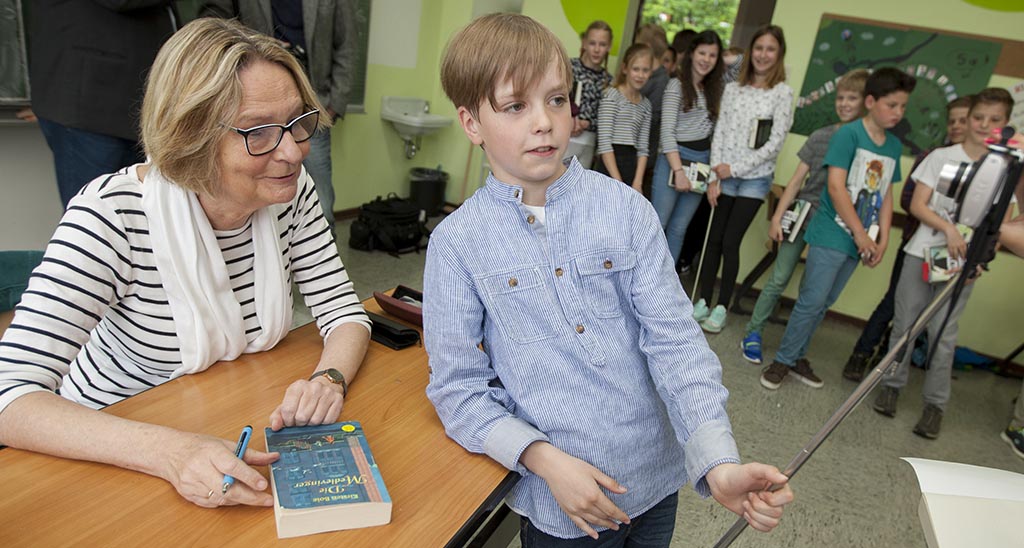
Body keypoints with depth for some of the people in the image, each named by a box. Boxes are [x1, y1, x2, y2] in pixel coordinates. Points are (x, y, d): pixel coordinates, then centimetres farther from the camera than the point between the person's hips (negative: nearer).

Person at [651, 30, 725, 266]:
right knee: (657, 224, -6)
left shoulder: (715, 88, 14)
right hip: (674, 158, -6)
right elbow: (667, 131, -12)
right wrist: (679, 171, -19)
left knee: (679, 228, 7)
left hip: (703, 160, 6)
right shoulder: (676, 85, -5)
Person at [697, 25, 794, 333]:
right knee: (714, 239, 3)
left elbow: (775, 142, -8)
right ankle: (703, 302, 14)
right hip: (724, 176, 3)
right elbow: (719, 133, 4)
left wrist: (736, 168, -11)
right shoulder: (733, 88, 6)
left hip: (755, 180, -3)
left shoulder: (782, 92, -3)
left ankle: (721, 308, 8)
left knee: (730, 242, -4)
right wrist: (715, 177, -4)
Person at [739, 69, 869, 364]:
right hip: (803, 215, 0)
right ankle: (753, 332, 13)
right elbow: (797, 179, 3)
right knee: (779, 279, 2)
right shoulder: (821, 136, 1)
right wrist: (777, 217, -1)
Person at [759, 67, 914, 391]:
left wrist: (882, 238, 5)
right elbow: (836, 186, -15)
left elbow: (886, 195, 16)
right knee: (812, 300, -7)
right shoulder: (848, 134, -8)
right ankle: (782, 360, 6)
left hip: (859, 239, 7)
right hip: (831, 233, -6)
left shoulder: (894, 146, 12)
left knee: (823, 303, 12)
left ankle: (797, 357, 23)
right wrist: (861, 234, -14)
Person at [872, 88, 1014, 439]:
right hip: (922, 253, 0)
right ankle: (892, 384, 20)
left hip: (962, 263, 0)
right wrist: (948, 228, -17)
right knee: (904, 324, 4)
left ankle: (935, 403, 11)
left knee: (943, 334, 0)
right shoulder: (941, 157, 3)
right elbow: (917, 205, -1)